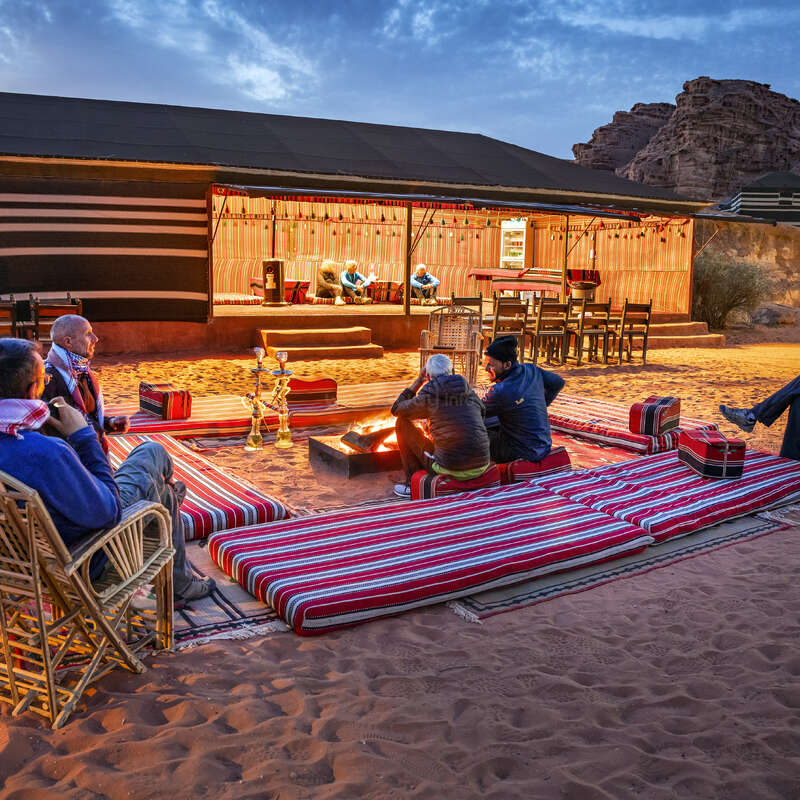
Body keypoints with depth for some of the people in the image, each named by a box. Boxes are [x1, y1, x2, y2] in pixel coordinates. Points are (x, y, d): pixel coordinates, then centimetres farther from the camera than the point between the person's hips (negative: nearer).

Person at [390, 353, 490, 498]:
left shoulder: (428, 396, -4)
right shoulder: (471, 394, 8)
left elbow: (396, 410, 13)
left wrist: (418, 382, 21)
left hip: (450, 469, -5)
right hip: (481, 468, 5)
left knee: (402, 423, 12)